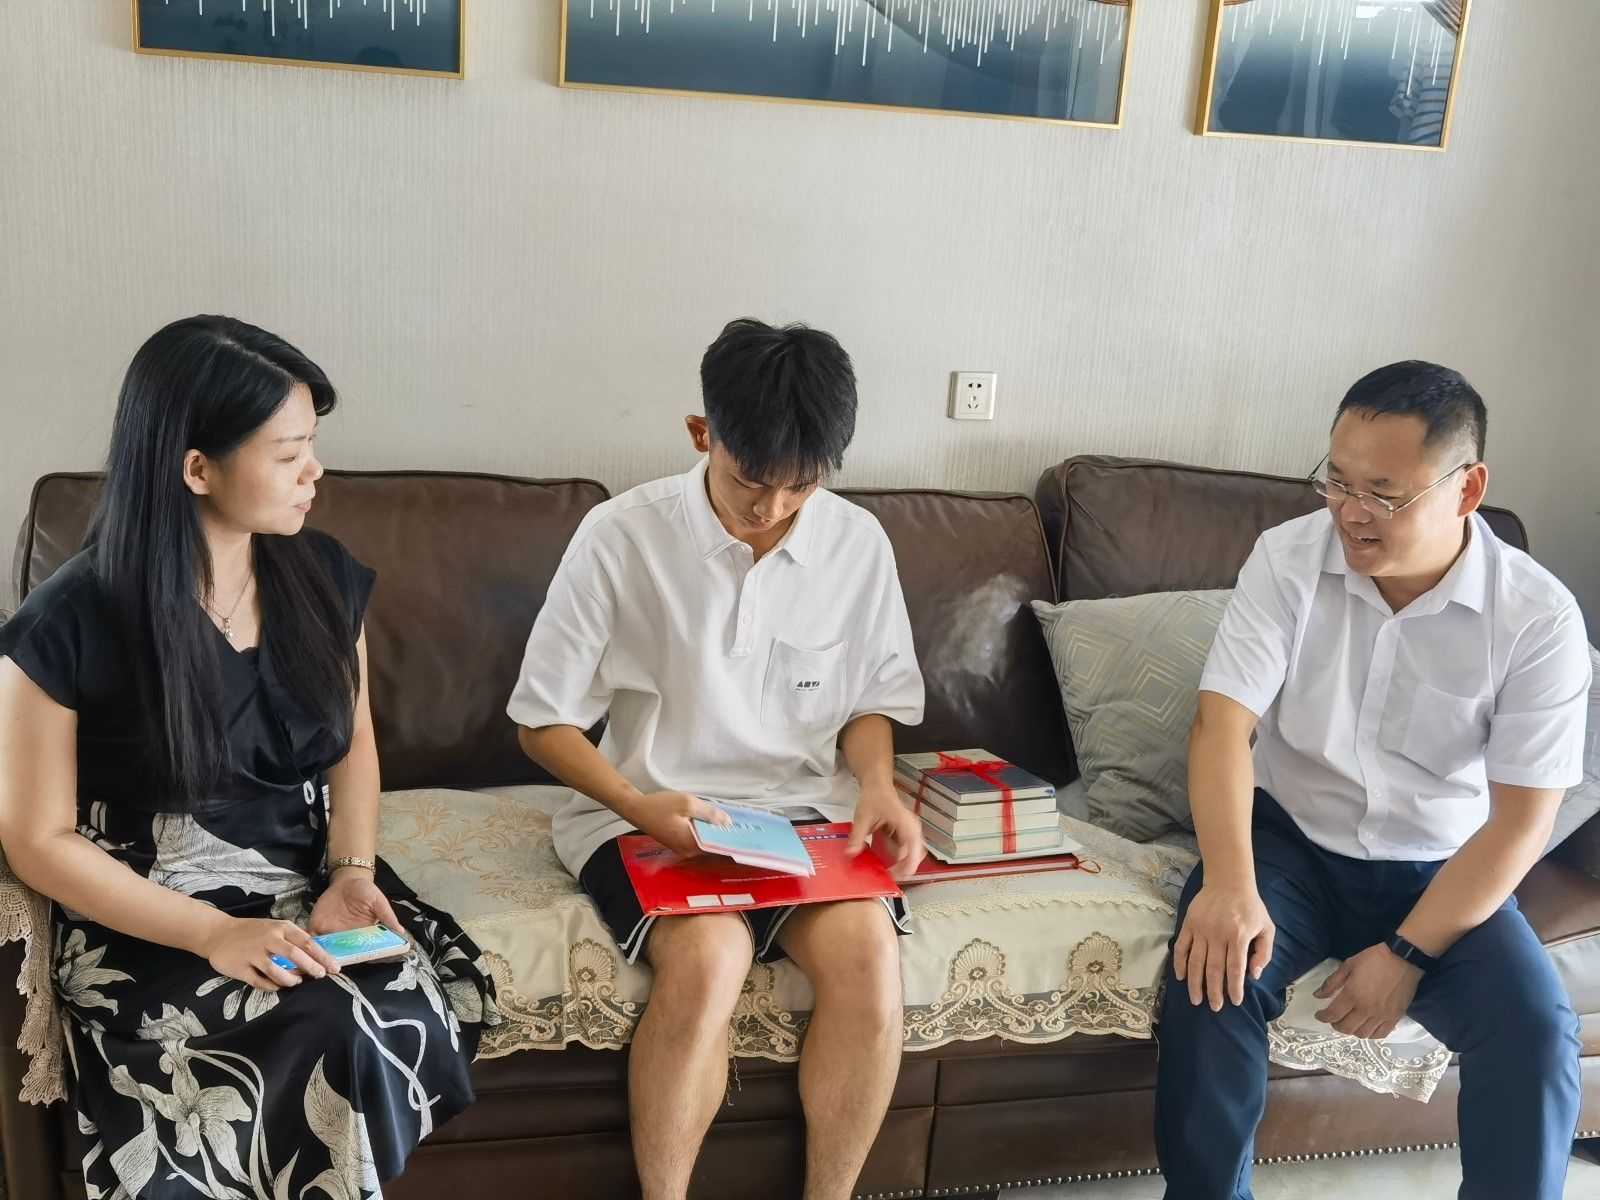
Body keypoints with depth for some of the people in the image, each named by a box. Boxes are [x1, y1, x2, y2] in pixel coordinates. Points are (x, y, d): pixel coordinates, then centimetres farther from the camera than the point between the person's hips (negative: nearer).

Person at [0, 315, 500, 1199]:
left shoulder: (323, 575, 0)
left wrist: (350, 875, -7)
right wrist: (211, 933, -19)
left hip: (306, 878, 4)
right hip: (147, 913, -4)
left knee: (403, 1016, -27)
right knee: (338, 1038, -30)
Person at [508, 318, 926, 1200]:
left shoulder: (858, 544, -2)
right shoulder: (621, 537, -11)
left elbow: (874, 700, 12)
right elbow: (545, 720, -4)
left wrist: (876, 786, -9)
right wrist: (640, 806, -20)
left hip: (804, 810, 3)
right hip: (648, 813, -2)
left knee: (867, 949, -26)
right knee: (709, 954, -32)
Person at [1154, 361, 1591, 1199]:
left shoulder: (1538, 617, -13)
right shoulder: (1288, 558, -11)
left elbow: (1521, 821, -12)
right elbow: (1222, 722, -17)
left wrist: (1407, 953, -19)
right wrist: (1229, 884, -33)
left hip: (1436, 871, 0)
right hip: (1289, 838, 0)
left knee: (1536, 1032, -23)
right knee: (1211, 967, -27)